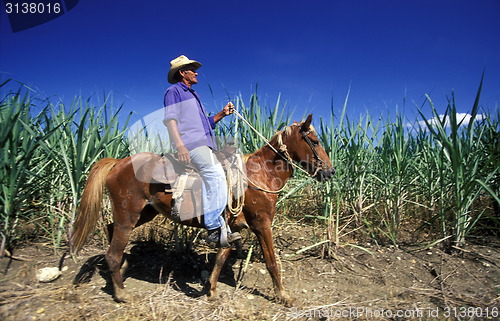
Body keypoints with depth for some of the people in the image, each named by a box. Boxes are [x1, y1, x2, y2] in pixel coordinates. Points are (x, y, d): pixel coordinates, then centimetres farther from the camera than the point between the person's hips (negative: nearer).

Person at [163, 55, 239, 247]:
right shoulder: (174, 91, 7)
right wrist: (179, 145, -21)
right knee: (216, 174, -26)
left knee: (216, 178, 0)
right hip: (190, 143, -9)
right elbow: (170, 119, -8)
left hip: (204, 144, 9)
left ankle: (222, 230, 3)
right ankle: (215, 228, -23)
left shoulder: (193, 95, 33)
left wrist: (222, 114, 17)